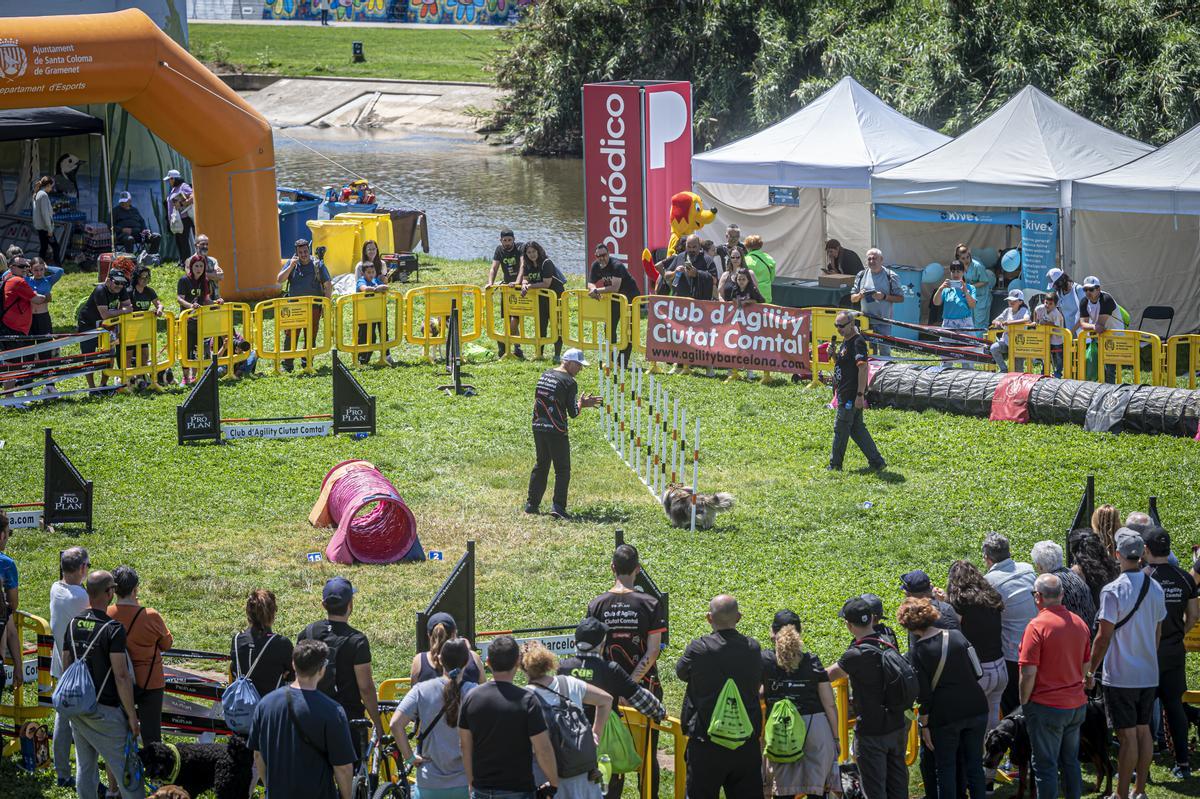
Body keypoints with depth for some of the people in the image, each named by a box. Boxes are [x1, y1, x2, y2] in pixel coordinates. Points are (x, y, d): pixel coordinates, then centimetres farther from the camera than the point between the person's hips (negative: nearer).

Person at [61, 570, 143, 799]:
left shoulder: (73, 624, 3)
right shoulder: (113, 628, -18)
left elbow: (66, 666, 10)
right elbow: (121, 676, -19)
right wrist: (132, 715, -13)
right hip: (105, 710, -7)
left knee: (85, 767, 14)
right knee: (126, 770, -1)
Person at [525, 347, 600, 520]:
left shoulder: (545, 375, 11)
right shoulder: (569, 382, -10)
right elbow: (573, 413, -11)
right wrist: (581, 404, 10)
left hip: (538, 427, 7)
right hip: (556, 430, -7)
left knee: (541, 465, 19)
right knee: (562, 469, 0)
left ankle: (531, 504, 21)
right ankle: (558, 506, -9)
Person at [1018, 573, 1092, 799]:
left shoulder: (1037, 626, -17)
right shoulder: (1079, 623, 5)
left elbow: (1029, 673, -18)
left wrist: (1024, 703, -5)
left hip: (1047, 706, -7)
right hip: (1077, 704, 7)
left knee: (1045, 766, 1)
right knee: (1071, 762, 18)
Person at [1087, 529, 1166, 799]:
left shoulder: (1113, 591, -16)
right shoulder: (1156, 589, 4)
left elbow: (1103, 637, -15)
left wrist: (1091, 670, -5)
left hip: (1120, 676, -6)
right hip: (1149, 675, 6)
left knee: (1127, 735, -4)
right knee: (1143, 730, 13)